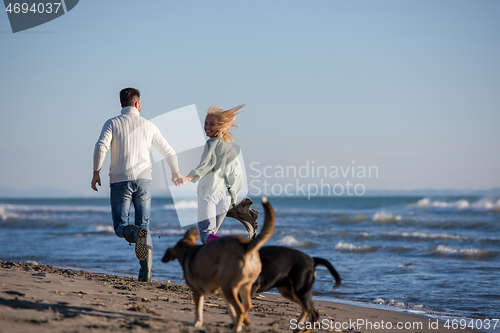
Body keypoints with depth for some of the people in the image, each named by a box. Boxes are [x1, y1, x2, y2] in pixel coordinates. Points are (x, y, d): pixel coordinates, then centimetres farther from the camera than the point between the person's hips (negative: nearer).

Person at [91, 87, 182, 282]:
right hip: (143, 179, 2)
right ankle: (145, 271, -8)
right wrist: (176, 173, 33)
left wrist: (96, 172, -7)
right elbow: (169, 152, 17)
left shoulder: (112, 124, 4)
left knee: (120, 227, 4)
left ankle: (136, 233, -33)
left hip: (120, 180, -2)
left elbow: (101, 147, -14)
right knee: (144, 225, 6)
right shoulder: (148, 126, 11)